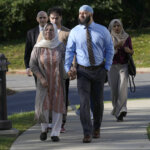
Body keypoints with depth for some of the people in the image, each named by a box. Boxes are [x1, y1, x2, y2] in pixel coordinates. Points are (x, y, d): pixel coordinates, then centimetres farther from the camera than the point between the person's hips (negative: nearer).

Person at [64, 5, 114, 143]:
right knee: (84, 102, -11)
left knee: (98, 101, 9)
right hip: (83, 71, -1)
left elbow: (109, 49, 6)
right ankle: (87, 133, -10)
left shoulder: (102, 31, -2)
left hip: (99, 70, 1)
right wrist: (67, 68, -12)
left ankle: (96, 128, 32)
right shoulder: (74, 32, -3)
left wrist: (107, 68, 0)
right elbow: (69, 51, -1)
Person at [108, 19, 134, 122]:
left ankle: (121, 110, -24)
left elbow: (132, 52, 15)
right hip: (113, 66, 0)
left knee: (123, 87, -17)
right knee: (114, 89, -2)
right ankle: (117, 110, 17)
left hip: (124, 66, 0)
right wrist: (116, 46, -22)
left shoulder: (127, 37, 7)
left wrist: (128, 50, -8)